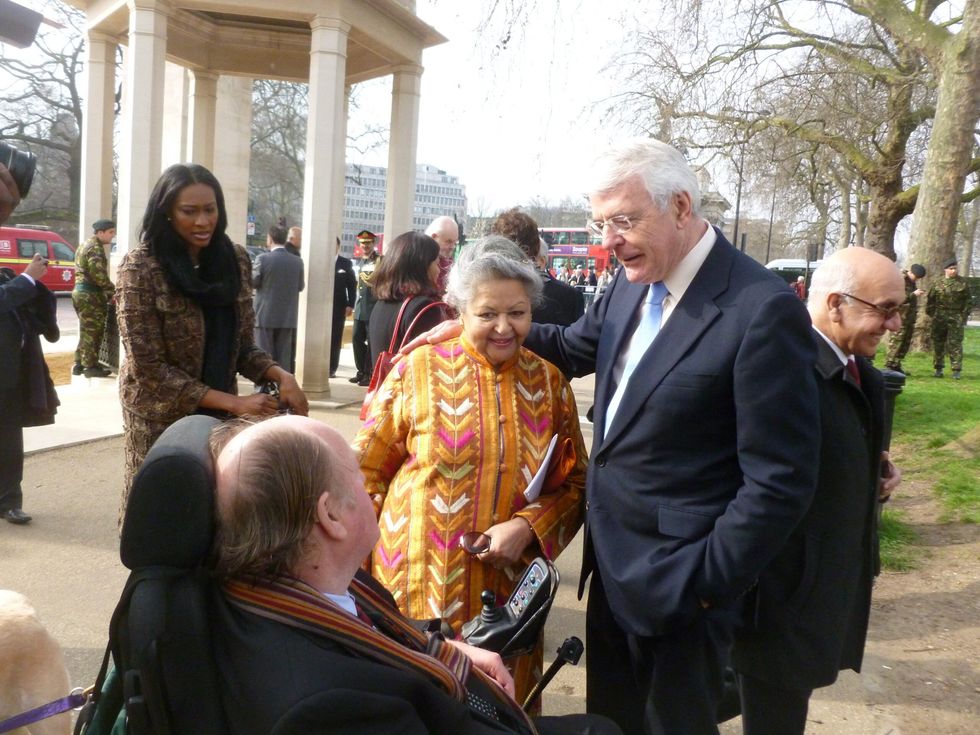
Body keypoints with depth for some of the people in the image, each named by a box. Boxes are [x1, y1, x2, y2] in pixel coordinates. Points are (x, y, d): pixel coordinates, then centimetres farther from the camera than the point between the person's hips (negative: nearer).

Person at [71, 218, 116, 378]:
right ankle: (90, 366, 2)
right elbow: (98, 275, -22)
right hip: (91, 295, -10)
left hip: (80, 291, 10)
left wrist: (107, 292, 17)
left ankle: (79, 364, 21)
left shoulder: (85, 245, 18)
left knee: (86, 330, 17)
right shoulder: (96, 248, -14)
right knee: (92, 332, -3)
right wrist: (111, 291, -11)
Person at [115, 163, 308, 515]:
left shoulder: (235, 260, -1)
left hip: (219, 415, 4)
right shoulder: (141, 268, -14)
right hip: (163, 418, -4)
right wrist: (234, 403, -20)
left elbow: (240, 346, 5)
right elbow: (150, 369, -16)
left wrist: (281, 376, -15)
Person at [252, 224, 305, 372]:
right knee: (284, 356, 8)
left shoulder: (263, 259, -11)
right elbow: (300, 286, 6)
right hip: (288, 317, 3)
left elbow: (253, 282, -5)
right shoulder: (297, 262, -1)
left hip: (265, 315, -3)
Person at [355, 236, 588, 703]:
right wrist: (372, 552, -2)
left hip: (508, 584, 2)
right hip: (421, 580, -2)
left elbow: (575, 482, 3)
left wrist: (526, 526, -13)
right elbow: (368, 467, 1)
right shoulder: (420, 369, -7)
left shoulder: (549, 383, 0)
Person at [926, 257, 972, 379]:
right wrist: (931, 313, 5)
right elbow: (930, 299, 13)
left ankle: (956, 370, -1)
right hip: (940, 318, 2)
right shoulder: (938, 284, 5)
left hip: (956, 318, -2)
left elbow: (968, 300, 7)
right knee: (938, 343, 5)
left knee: (955, 344, -5)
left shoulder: (962, 282, 3)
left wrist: (965, 314, 0)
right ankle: (938, 369, 15)